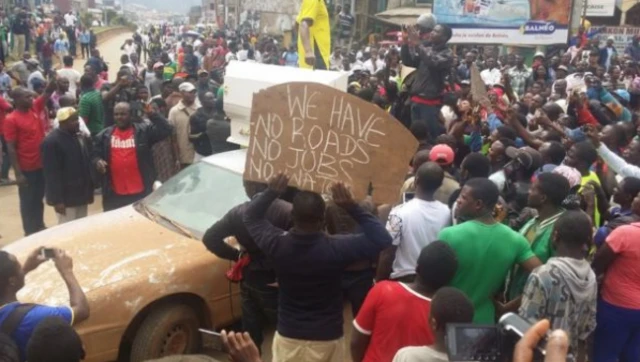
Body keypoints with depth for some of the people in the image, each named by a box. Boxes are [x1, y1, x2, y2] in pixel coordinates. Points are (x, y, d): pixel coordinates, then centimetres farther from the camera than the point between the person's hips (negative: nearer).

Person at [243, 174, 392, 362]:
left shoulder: (277, 244, -17)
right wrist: (352, 207, -23)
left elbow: (250, 217, 2)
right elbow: (382, 239, -18)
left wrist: (271, 192, -7)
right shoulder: (336, 249, -24)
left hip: (288, 335, 2)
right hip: (326, 337, -2)